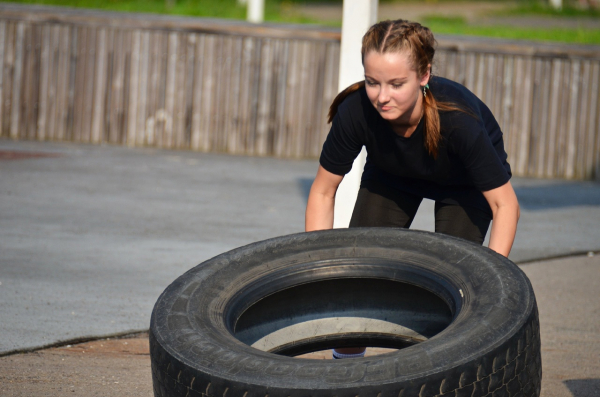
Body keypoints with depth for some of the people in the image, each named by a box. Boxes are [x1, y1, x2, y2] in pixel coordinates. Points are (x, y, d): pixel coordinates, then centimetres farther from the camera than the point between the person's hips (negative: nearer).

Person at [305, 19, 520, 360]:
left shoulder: (457, 120, -42)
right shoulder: (355, 111, -35)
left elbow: (504, 203, -32)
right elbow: (323, 191, -19)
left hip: (463, 183, -2)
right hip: (391, 175, 3)